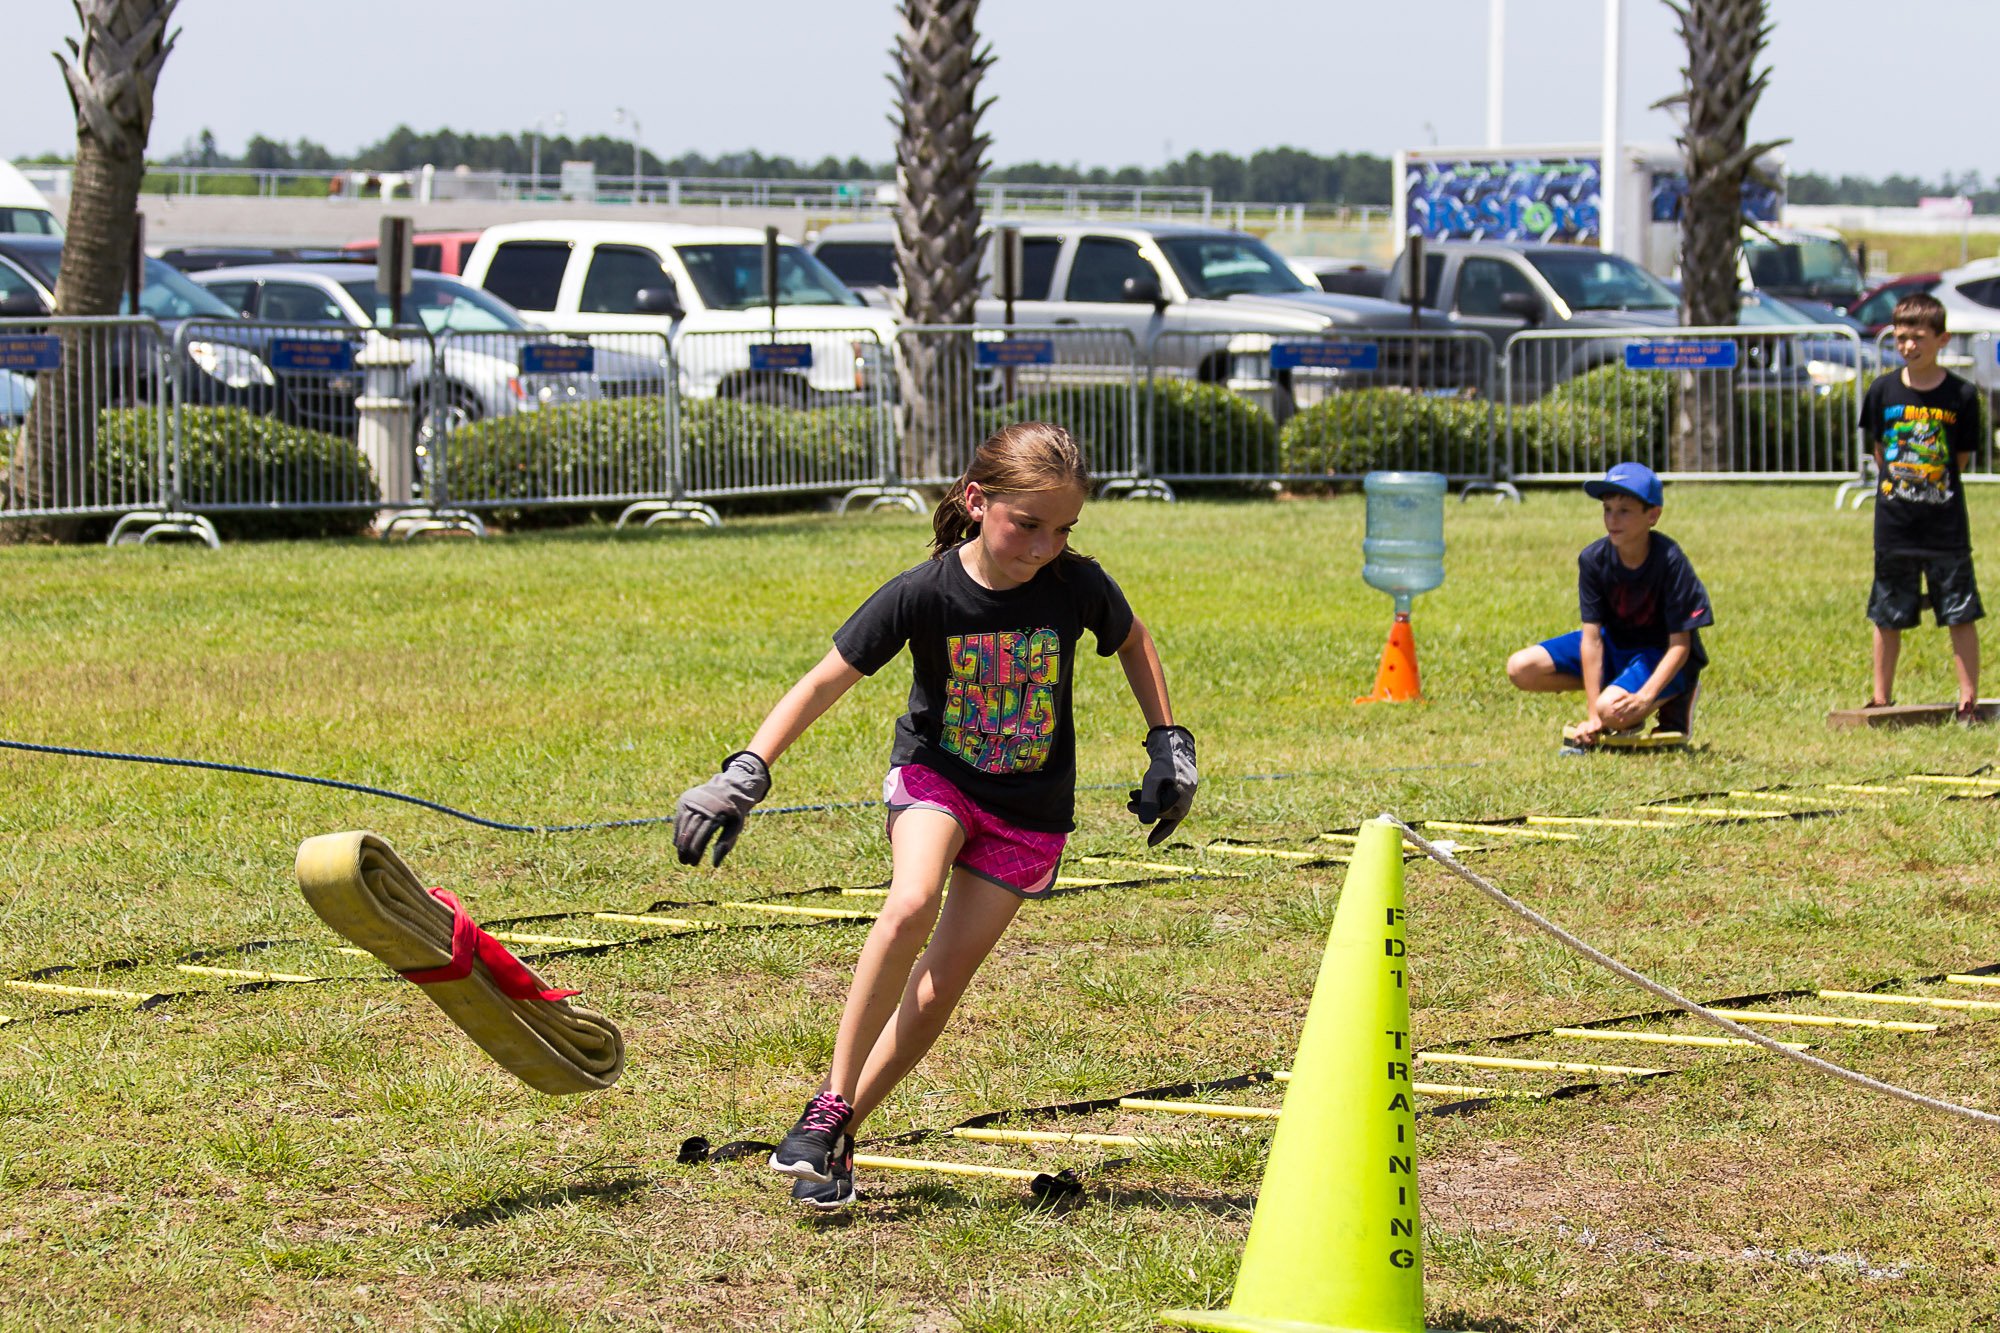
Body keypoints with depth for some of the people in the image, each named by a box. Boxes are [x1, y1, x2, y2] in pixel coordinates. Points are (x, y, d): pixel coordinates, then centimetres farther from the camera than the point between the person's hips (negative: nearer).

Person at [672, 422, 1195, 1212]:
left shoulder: (1077, 586, -16)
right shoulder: (923, 595, -21)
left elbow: (1132, 642, 7)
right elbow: (826, 681, -16)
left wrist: (1169, 746, 5)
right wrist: (745, 773, -24)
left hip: (1029, 806, 2)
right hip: (935, 771, -2)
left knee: (942, 982, -2)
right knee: (911, 905, -31)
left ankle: (840, 1137, 11)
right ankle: (828, 1108, -22)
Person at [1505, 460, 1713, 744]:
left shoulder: (1670, 560, -25)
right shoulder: (1594, 559, -14)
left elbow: (1680, 645, -22)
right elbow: (1592, 637, -15)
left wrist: (1645, 697, -35)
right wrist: (1592, 714, -22)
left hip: (1662, 657, -5)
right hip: (1614, 645, 5)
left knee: (1613, 711, -33)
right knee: (1521, 669, -10)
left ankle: (1676, 699, -1)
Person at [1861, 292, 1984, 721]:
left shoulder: (1961, 395, -5)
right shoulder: (1883, 392, 0)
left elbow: (1960, 459, 2)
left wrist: (1930, 494, 1)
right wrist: (1900, 489, 6)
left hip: (1946, 527, -2)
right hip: (1894, 526, 2)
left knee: (1961, 616, -1)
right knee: (1887, 619, 10)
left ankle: (1969, 701, 5)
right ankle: (1881, 699, 21)